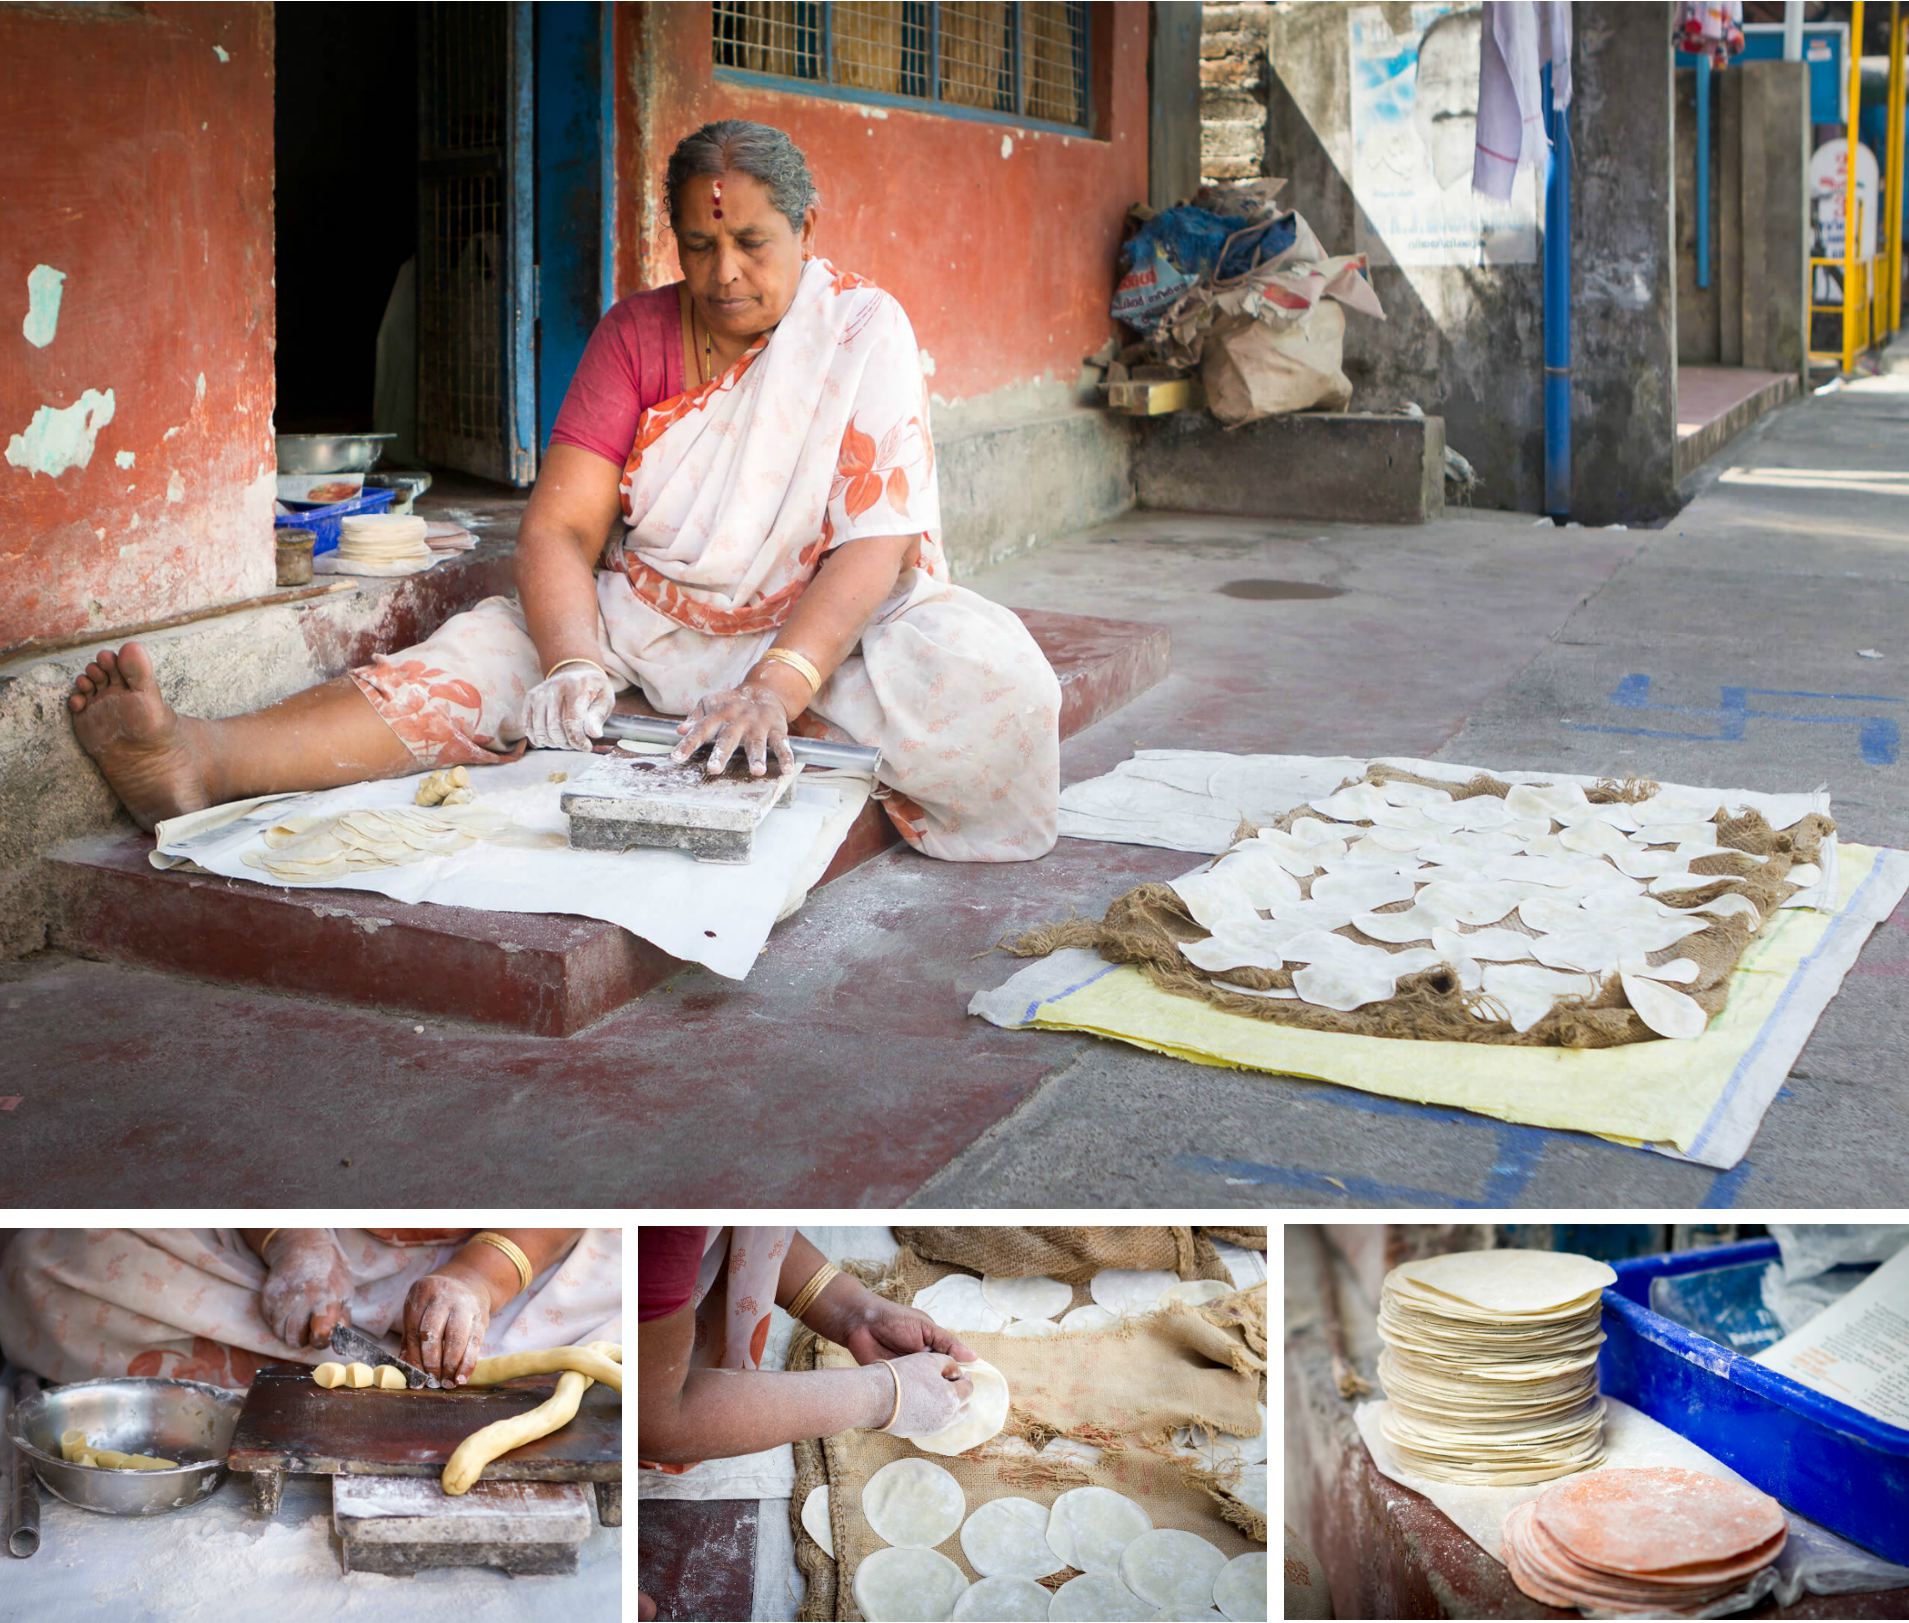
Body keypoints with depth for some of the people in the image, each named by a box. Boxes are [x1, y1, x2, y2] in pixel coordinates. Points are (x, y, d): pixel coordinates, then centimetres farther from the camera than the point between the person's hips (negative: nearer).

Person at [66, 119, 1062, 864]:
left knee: (975, 669, -32)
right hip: (648, 623, 2)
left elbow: (877, 543, -18)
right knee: (496, 653, -25)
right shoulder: (636, 335, 2)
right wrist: (573, 664, -30)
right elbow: (561, 522, -8)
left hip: (819, 625, -2)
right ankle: (200, 763, -44)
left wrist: (777, 686, -35)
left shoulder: (863, 330, -7)